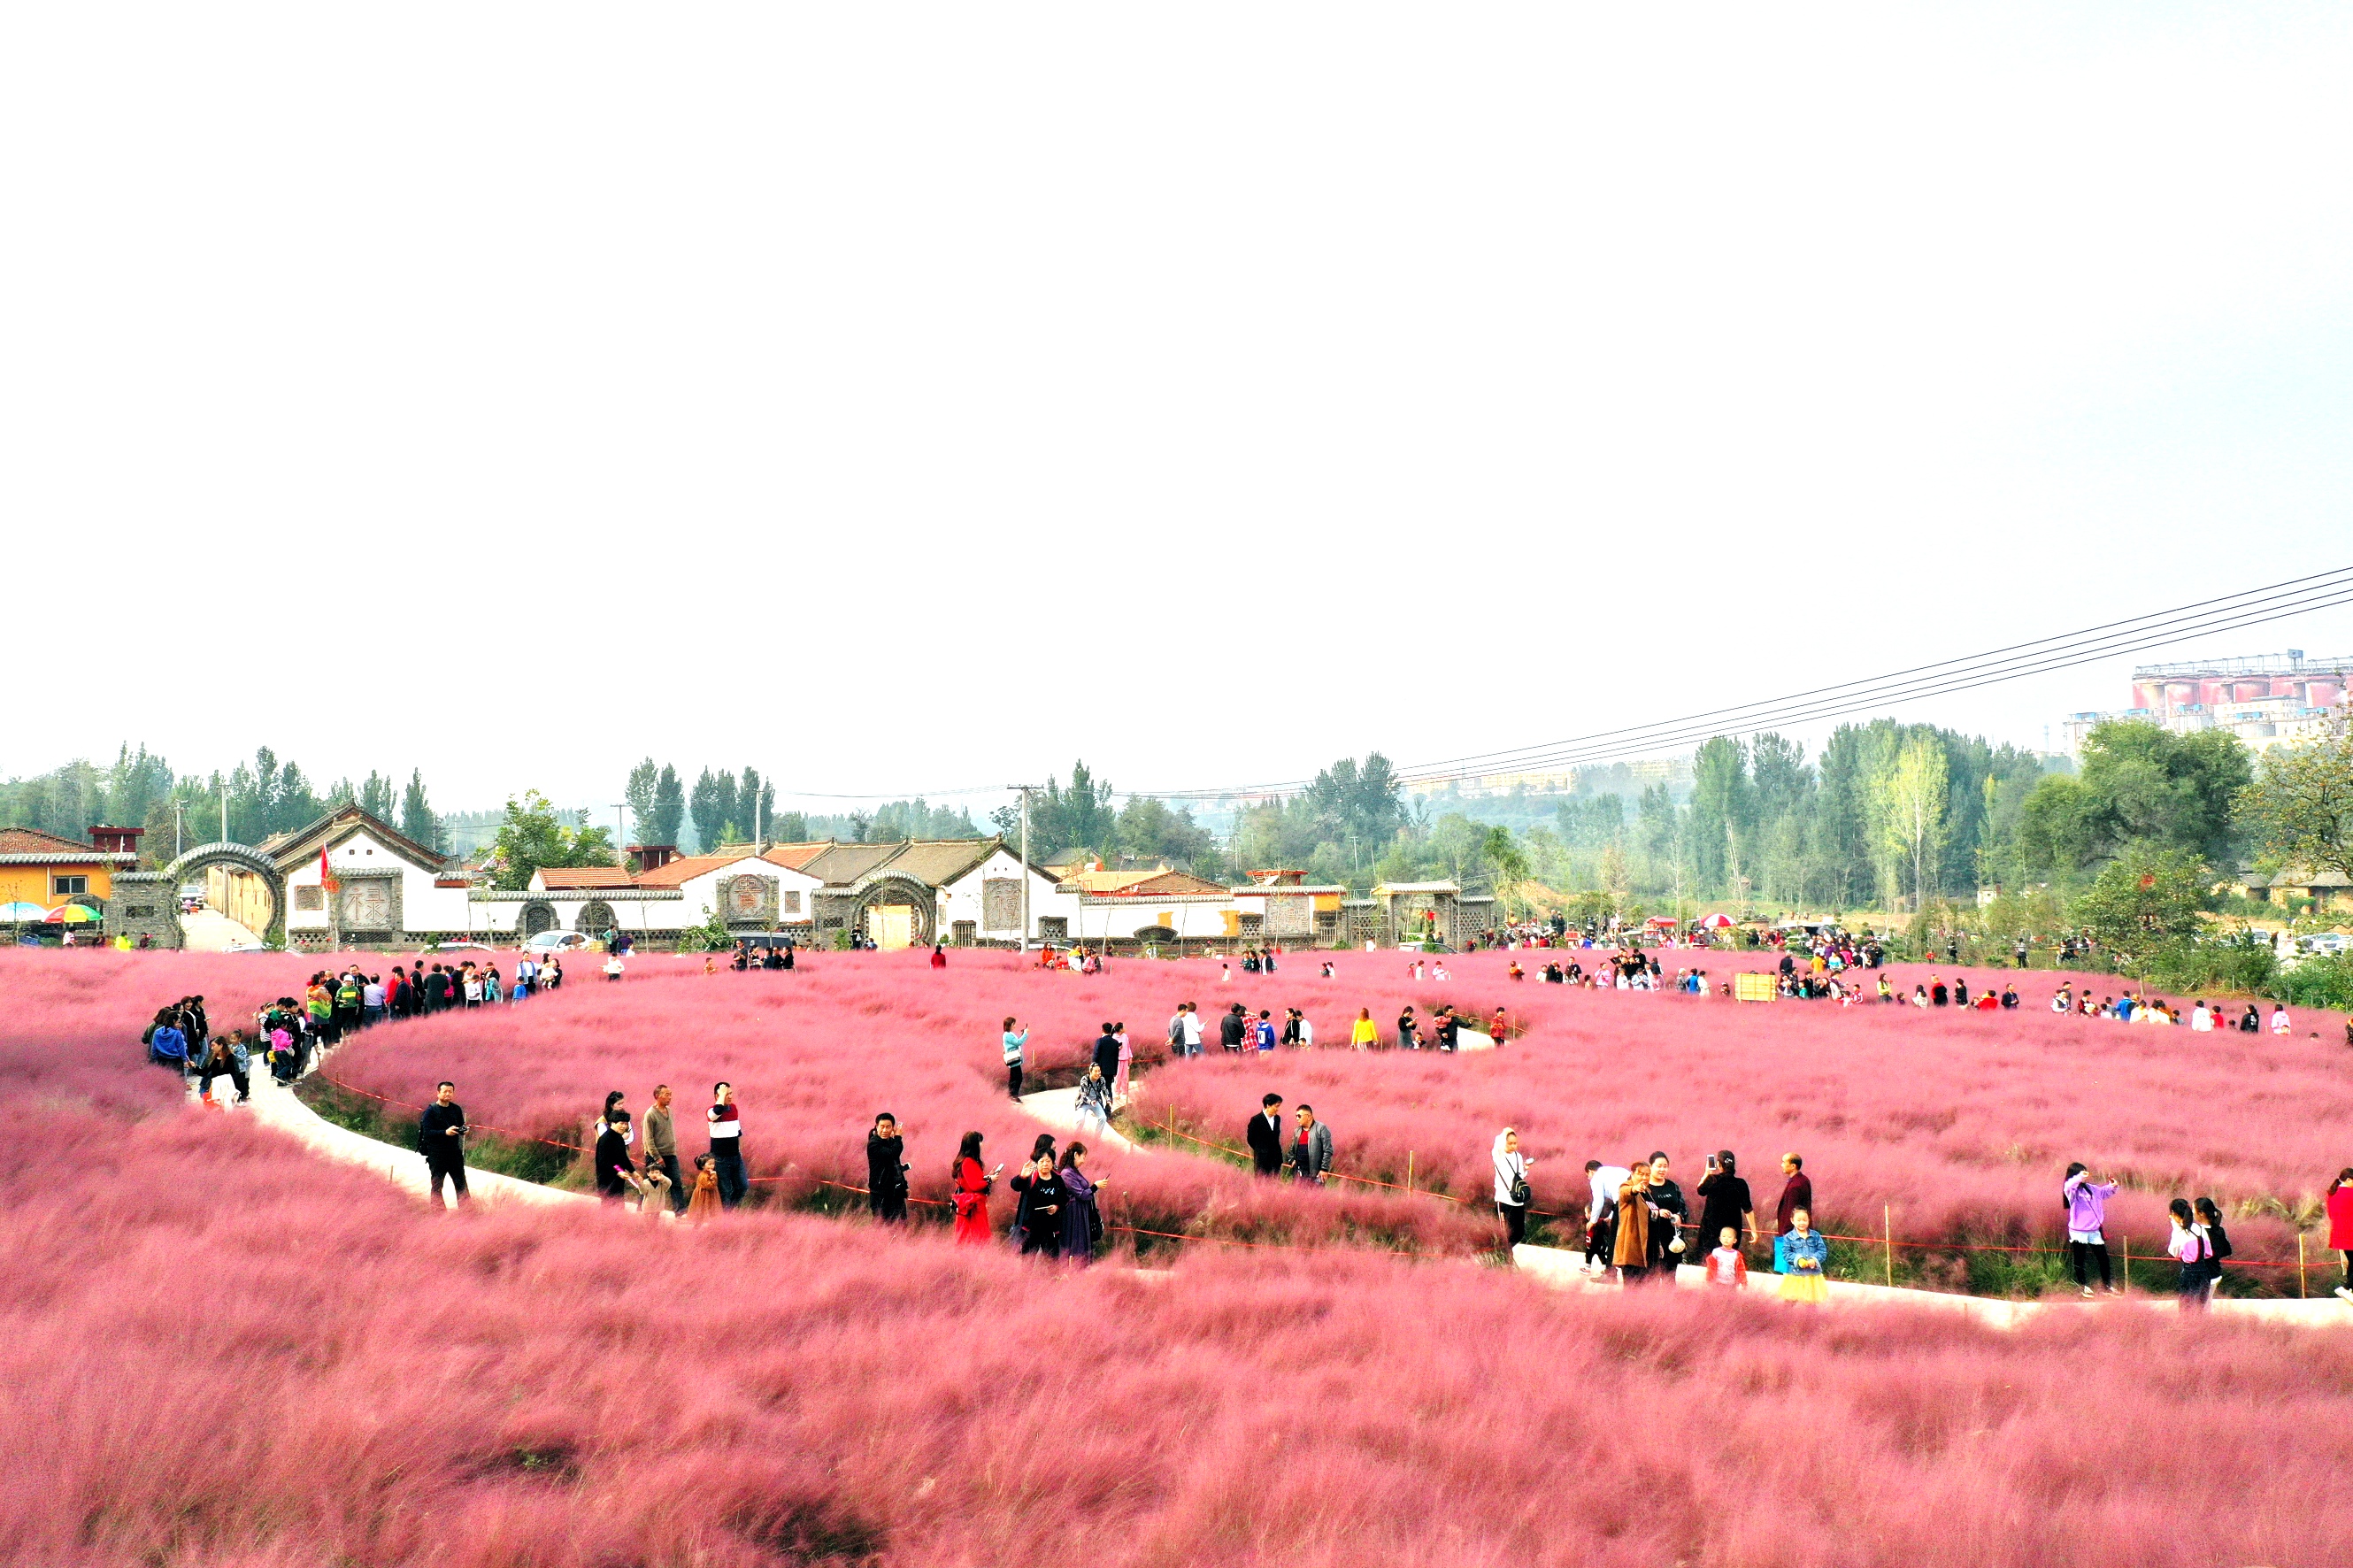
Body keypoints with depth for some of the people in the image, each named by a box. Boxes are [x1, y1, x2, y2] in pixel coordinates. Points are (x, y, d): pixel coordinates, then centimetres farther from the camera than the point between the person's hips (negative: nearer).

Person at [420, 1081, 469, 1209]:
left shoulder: (457, 1109, 10)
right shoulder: (431, 1110, -6)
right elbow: (427, 1132, -14)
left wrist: (463, 1130, -4)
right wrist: (445, 1132, -26)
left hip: (454, 1151, 4)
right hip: (436, 1154, -4)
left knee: (461, 1182, 5)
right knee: (436, 1184, 1)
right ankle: (438, 1210, 8)